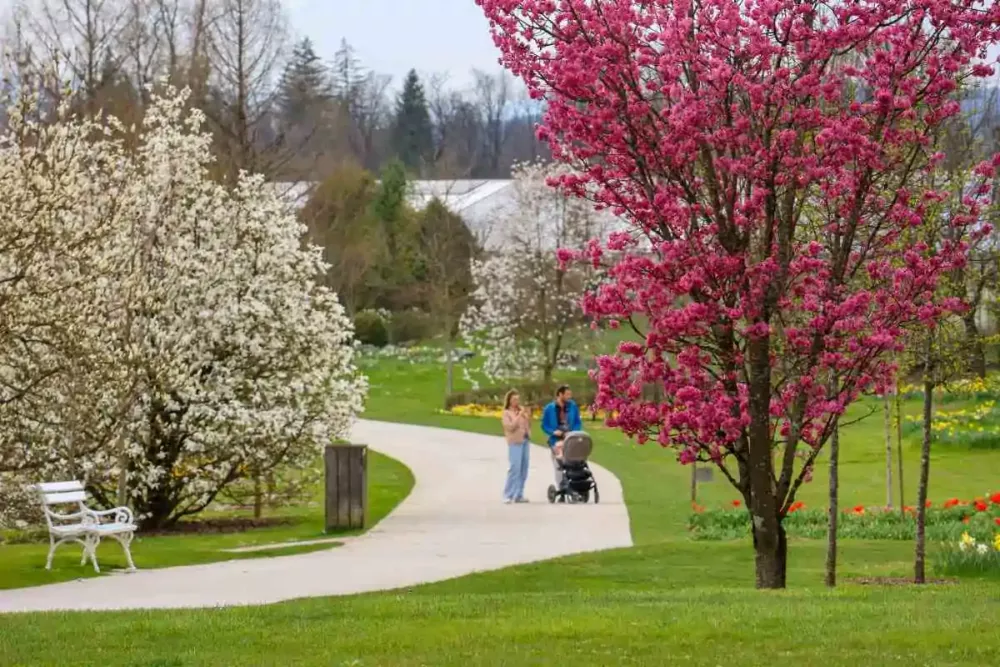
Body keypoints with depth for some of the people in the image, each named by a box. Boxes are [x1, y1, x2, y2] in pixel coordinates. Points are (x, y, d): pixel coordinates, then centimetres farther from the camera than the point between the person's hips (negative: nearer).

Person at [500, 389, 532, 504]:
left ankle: (519, 495, 10)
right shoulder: (506, 413, 0)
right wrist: (519, 416, -13)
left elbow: (528, 426, 14)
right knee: (515, 468, -13)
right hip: (515, 443, -6)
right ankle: (508, 495, -9)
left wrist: (528, 416, -1)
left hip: (525, 441, 6)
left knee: (523, 469, 5)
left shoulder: (522, 410, 13)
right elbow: (510, 426, -13)